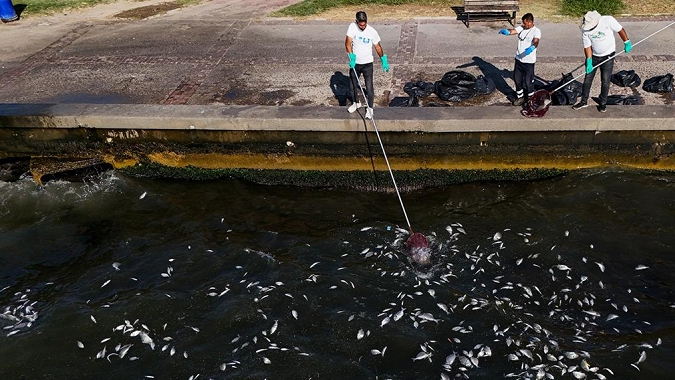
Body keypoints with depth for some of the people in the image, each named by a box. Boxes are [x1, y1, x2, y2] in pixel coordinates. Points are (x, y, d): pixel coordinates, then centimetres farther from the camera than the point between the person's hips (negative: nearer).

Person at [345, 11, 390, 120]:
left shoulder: (372, 31, -11)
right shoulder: (352, 27, -13)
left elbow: (378, 46, 2)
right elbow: (348, 43, -20)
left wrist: (384, 60, 5)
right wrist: (351, 57, -32)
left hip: (367, 64, -2)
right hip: (355, 63, 2)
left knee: (369, 88, -3)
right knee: (353, 85, 17)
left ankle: (370, 108, 15)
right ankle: (356, 103, 42)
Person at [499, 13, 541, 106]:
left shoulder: (536, 31, -14)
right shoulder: (521, 28, 3)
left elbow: (536, 41, -32)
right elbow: (512, 31, -14)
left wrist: (532, 47, -54)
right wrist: (506, 31, -38)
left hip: (529, 61, -6)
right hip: (519, 59, 6)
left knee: (528, 82, 4)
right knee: (517, 79, 16)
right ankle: (520, 97, 35)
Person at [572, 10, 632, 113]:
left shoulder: (608, 20, -22)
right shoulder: (585, 29, -16)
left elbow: (620, 30, -7)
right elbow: (587, 46, -11)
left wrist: (627, 43, -3)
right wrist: (589, 62, -17)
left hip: (608, 56, -2)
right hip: (594, 56, 2)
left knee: (605, 81, 3)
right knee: (587, 79, 6)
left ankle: (603, 103, 17)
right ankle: (584, 101, 21)